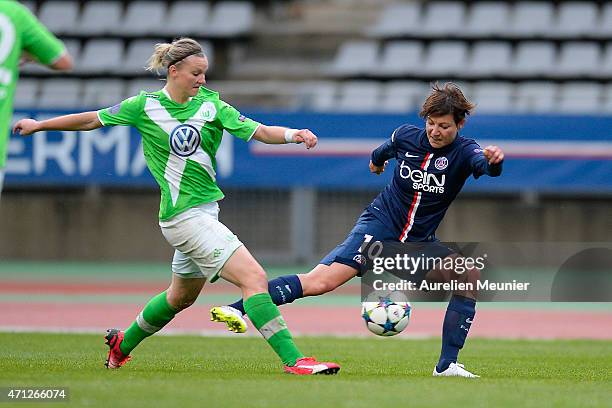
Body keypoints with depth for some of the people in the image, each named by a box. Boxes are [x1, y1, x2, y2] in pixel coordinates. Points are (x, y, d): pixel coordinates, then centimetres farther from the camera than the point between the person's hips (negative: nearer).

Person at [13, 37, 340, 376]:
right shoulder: (145, 106, -6)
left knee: (182, 296, 25)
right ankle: (292, 359, -19)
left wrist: (292, 135, -23)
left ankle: (123, 343, 46)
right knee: (254, 278, -18)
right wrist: (39, 125, 13)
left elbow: (258, 132, -3)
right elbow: (92, 120, 6)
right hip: (184, 215, -7)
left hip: (205, 210, 7)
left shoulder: (210, 104, 4)